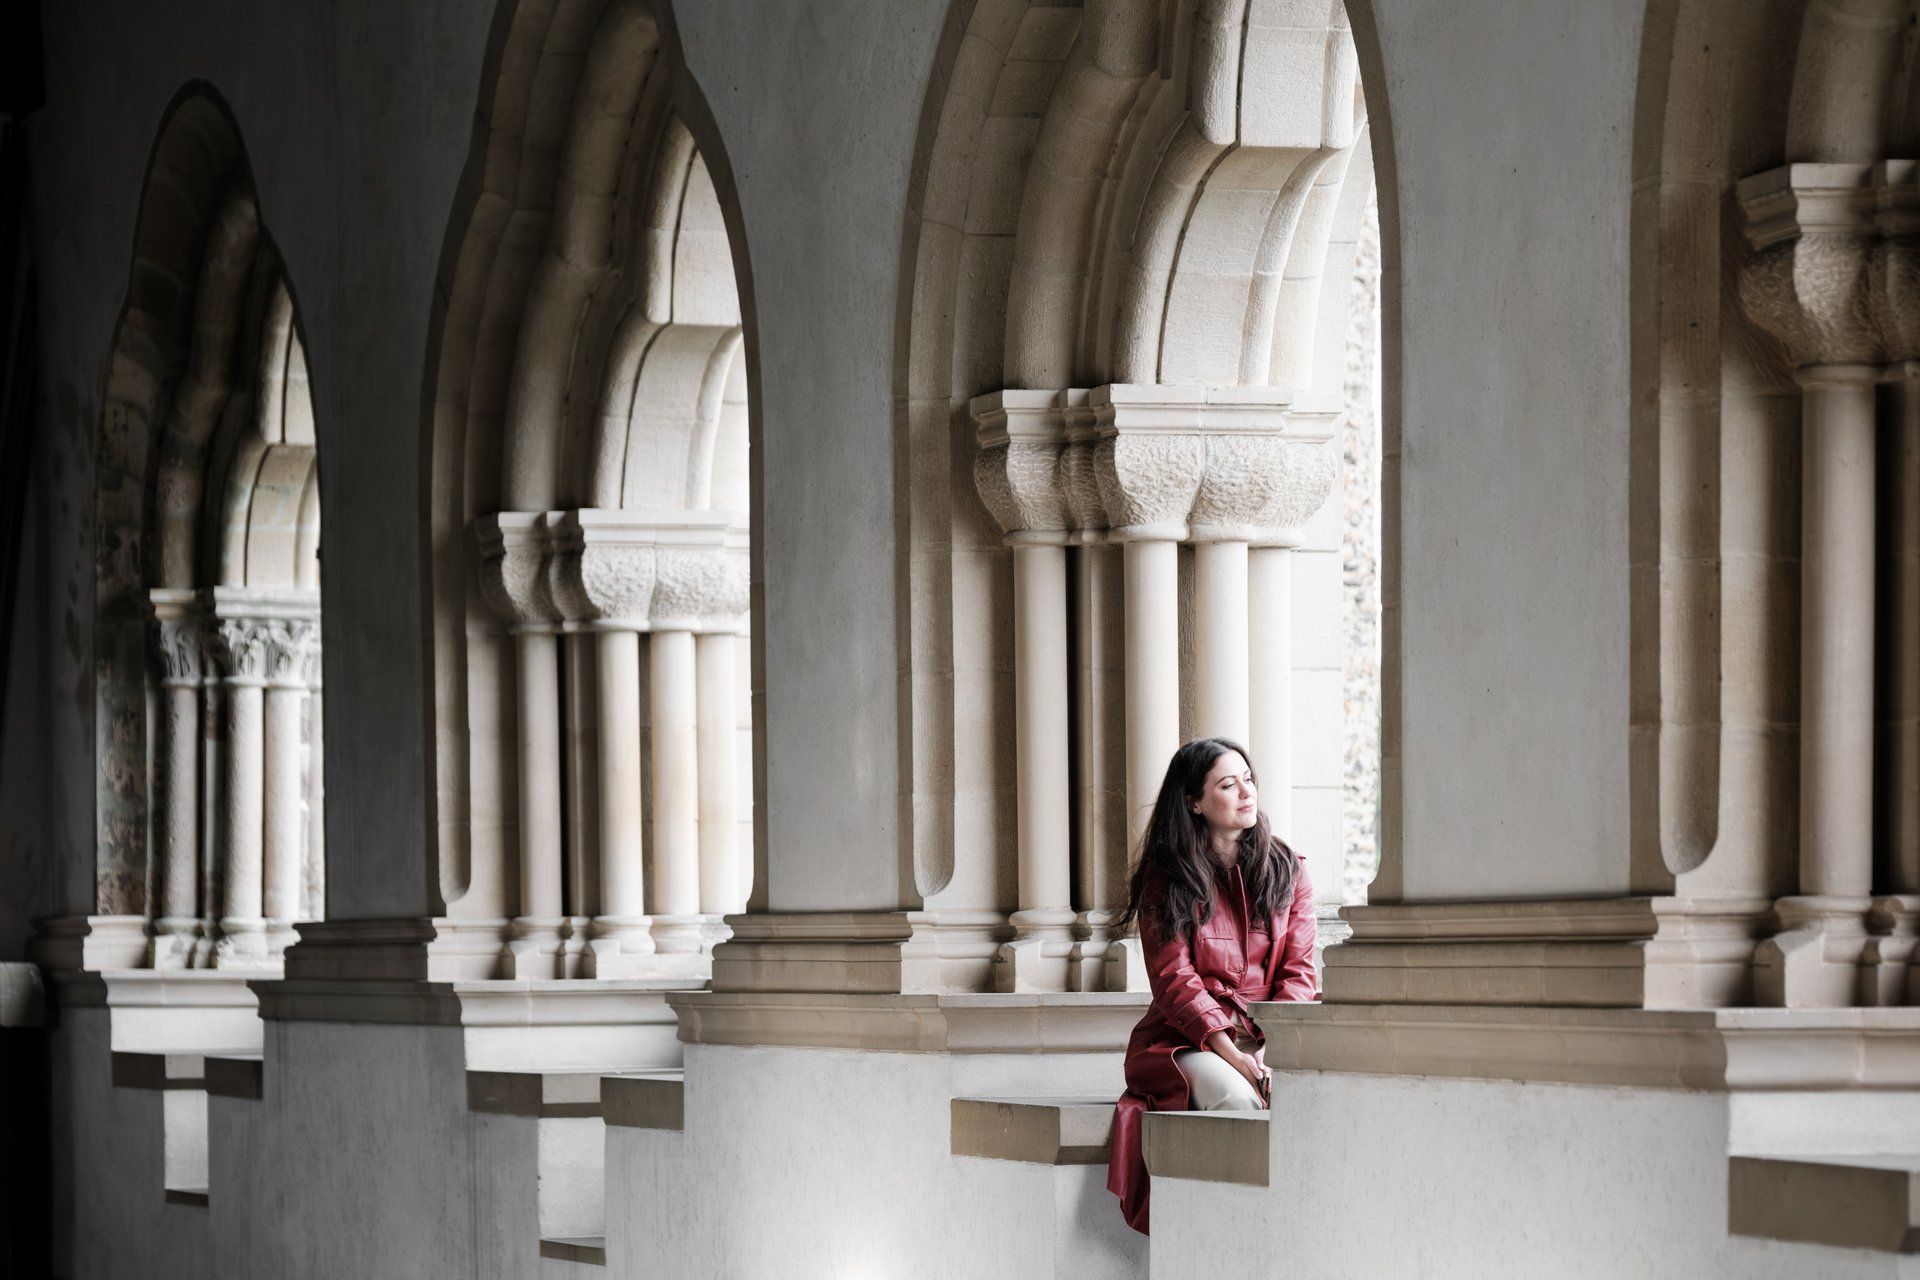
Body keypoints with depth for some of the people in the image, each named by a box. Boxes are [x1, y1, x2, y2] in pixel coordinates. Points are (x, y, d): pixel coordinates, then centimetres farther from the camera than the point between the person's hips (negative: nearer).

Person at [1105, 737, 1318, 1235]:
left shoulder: (1287, 871, 11)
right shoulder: (1164, 879, 3)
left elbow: (1298, 971, 5)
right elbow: (1174, 979, -5)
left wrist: (1271, 1047, -13)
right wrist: (1230, 1052, -19)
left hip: (1271, 1039, 3)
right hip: (1186, 1040, -2)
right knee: (1235, 1095, -36)